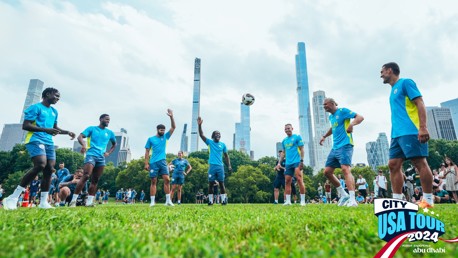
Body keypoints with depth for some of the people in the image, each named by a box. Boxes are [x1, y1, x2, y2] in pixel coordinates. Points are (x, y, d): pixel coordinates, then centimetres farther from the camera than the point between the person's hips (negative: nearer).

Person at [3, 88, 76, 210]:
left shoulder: (54, 111, 21)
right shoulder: (36, 107, -3)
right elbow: (25, 125, -10)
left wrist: (67, 132, 19)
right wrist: (46, 130, -20)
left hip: (49, 142, 8)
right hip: (35, 140, -8)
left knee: (49, 169, 0)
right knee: (40, 165, -27)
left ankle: (43, 202, 5)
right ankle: (13, 198, -17)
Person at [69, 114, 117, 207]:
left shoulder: (109, 132, 15)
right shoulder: (92, 128, 5)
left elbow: (114, 144, 27)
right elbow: (80, 137, -5)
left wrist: (108, 152, 10)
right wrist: (84, 144, -26)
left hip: (101, 158, 5)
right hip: (91, 155, -4)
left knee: (95, 180, 3)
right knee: (85, 176, -17)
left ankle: (89, 201, 6)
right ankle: (74, 200, -11)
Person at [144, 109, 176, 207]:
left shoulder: (165, 137, 11)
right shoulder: (151, 139, 5)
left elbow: (173, 127, 4)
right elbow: (147, 152, 5)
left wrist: (171, 117, -7)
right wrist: (146, 163, -2)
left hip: (163, 161, 2)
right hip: (153, 162, -2)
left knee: (167, 179, -7)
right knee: (153, 181, 1)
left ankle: (168, 200, -3)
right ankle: (152, 201, 6)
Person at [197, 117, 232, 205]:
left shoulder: (223, 144, 11)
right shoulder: (210, 142, 5)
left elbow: (226, 155, 15)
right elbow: (201, 135, -6)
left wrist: (229, 165, 5)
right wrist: (199, 125, -18)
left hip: (220, 166, 1)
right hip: (212, 165, -1)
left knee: (221, 183, 2)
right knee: (211, 183, 2)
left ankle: (224, 200, 5)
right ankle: (210, 200, 9)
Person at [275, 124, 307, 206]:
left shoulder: (297, 137, 2)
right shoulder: (284, 141, 18)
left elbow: (301, 149, -3)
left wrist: (302, 161, -12)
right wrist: (279, 163, 14)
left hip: (297, 162, -6)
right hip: (288, 163, 6)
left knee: (299, 179, -10)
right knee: (287, 181, 2)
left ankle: (302, 201, -3)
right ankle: (288, 201, 6)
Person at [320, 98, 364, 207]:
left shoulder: (342, 111, -5)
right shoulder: (331, 117, 19)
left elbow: (360, 117, -13)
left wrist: (351, 124, -32)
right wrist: (324, 136, 41)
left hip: (345, 146, -9)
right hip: (335, 148, 9)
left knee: (345, 169, -23)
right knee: (327, 171, 4)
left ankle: (352, 200, -25)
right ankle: (344, 195, 13)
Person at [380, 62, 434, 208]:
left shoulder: (405, 83, 1)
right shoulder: (393, 90, 25)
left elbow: (420, 103, -9)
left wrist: (423, 127, -19)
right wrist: (394, 134, 23)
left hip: (410, 131, -9)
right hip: (397, 134, 9)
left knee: (420, 163, -5)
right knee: (393, 165, 2)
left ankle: (428, 200, 2)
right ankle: (397, 200, 4)